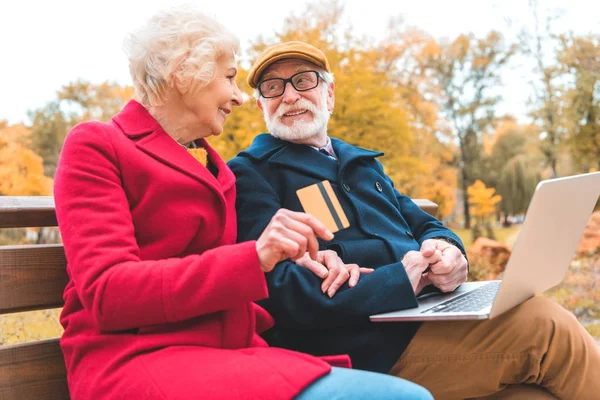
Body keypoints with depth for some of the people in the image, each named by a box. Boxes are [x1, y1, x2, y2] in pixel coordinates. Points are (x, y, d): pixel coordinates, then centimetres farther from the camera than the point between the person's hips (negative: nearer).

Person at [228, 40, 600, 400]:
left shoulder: (362, 162, 23)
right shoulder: (249, 174, -1)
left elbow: (422, 225, 18)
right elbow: (274, 288, -15)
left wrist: (445, 247, -8)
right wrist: (399, 282, -20)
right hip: (368, 342, -7)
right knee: (546, 327, -17)